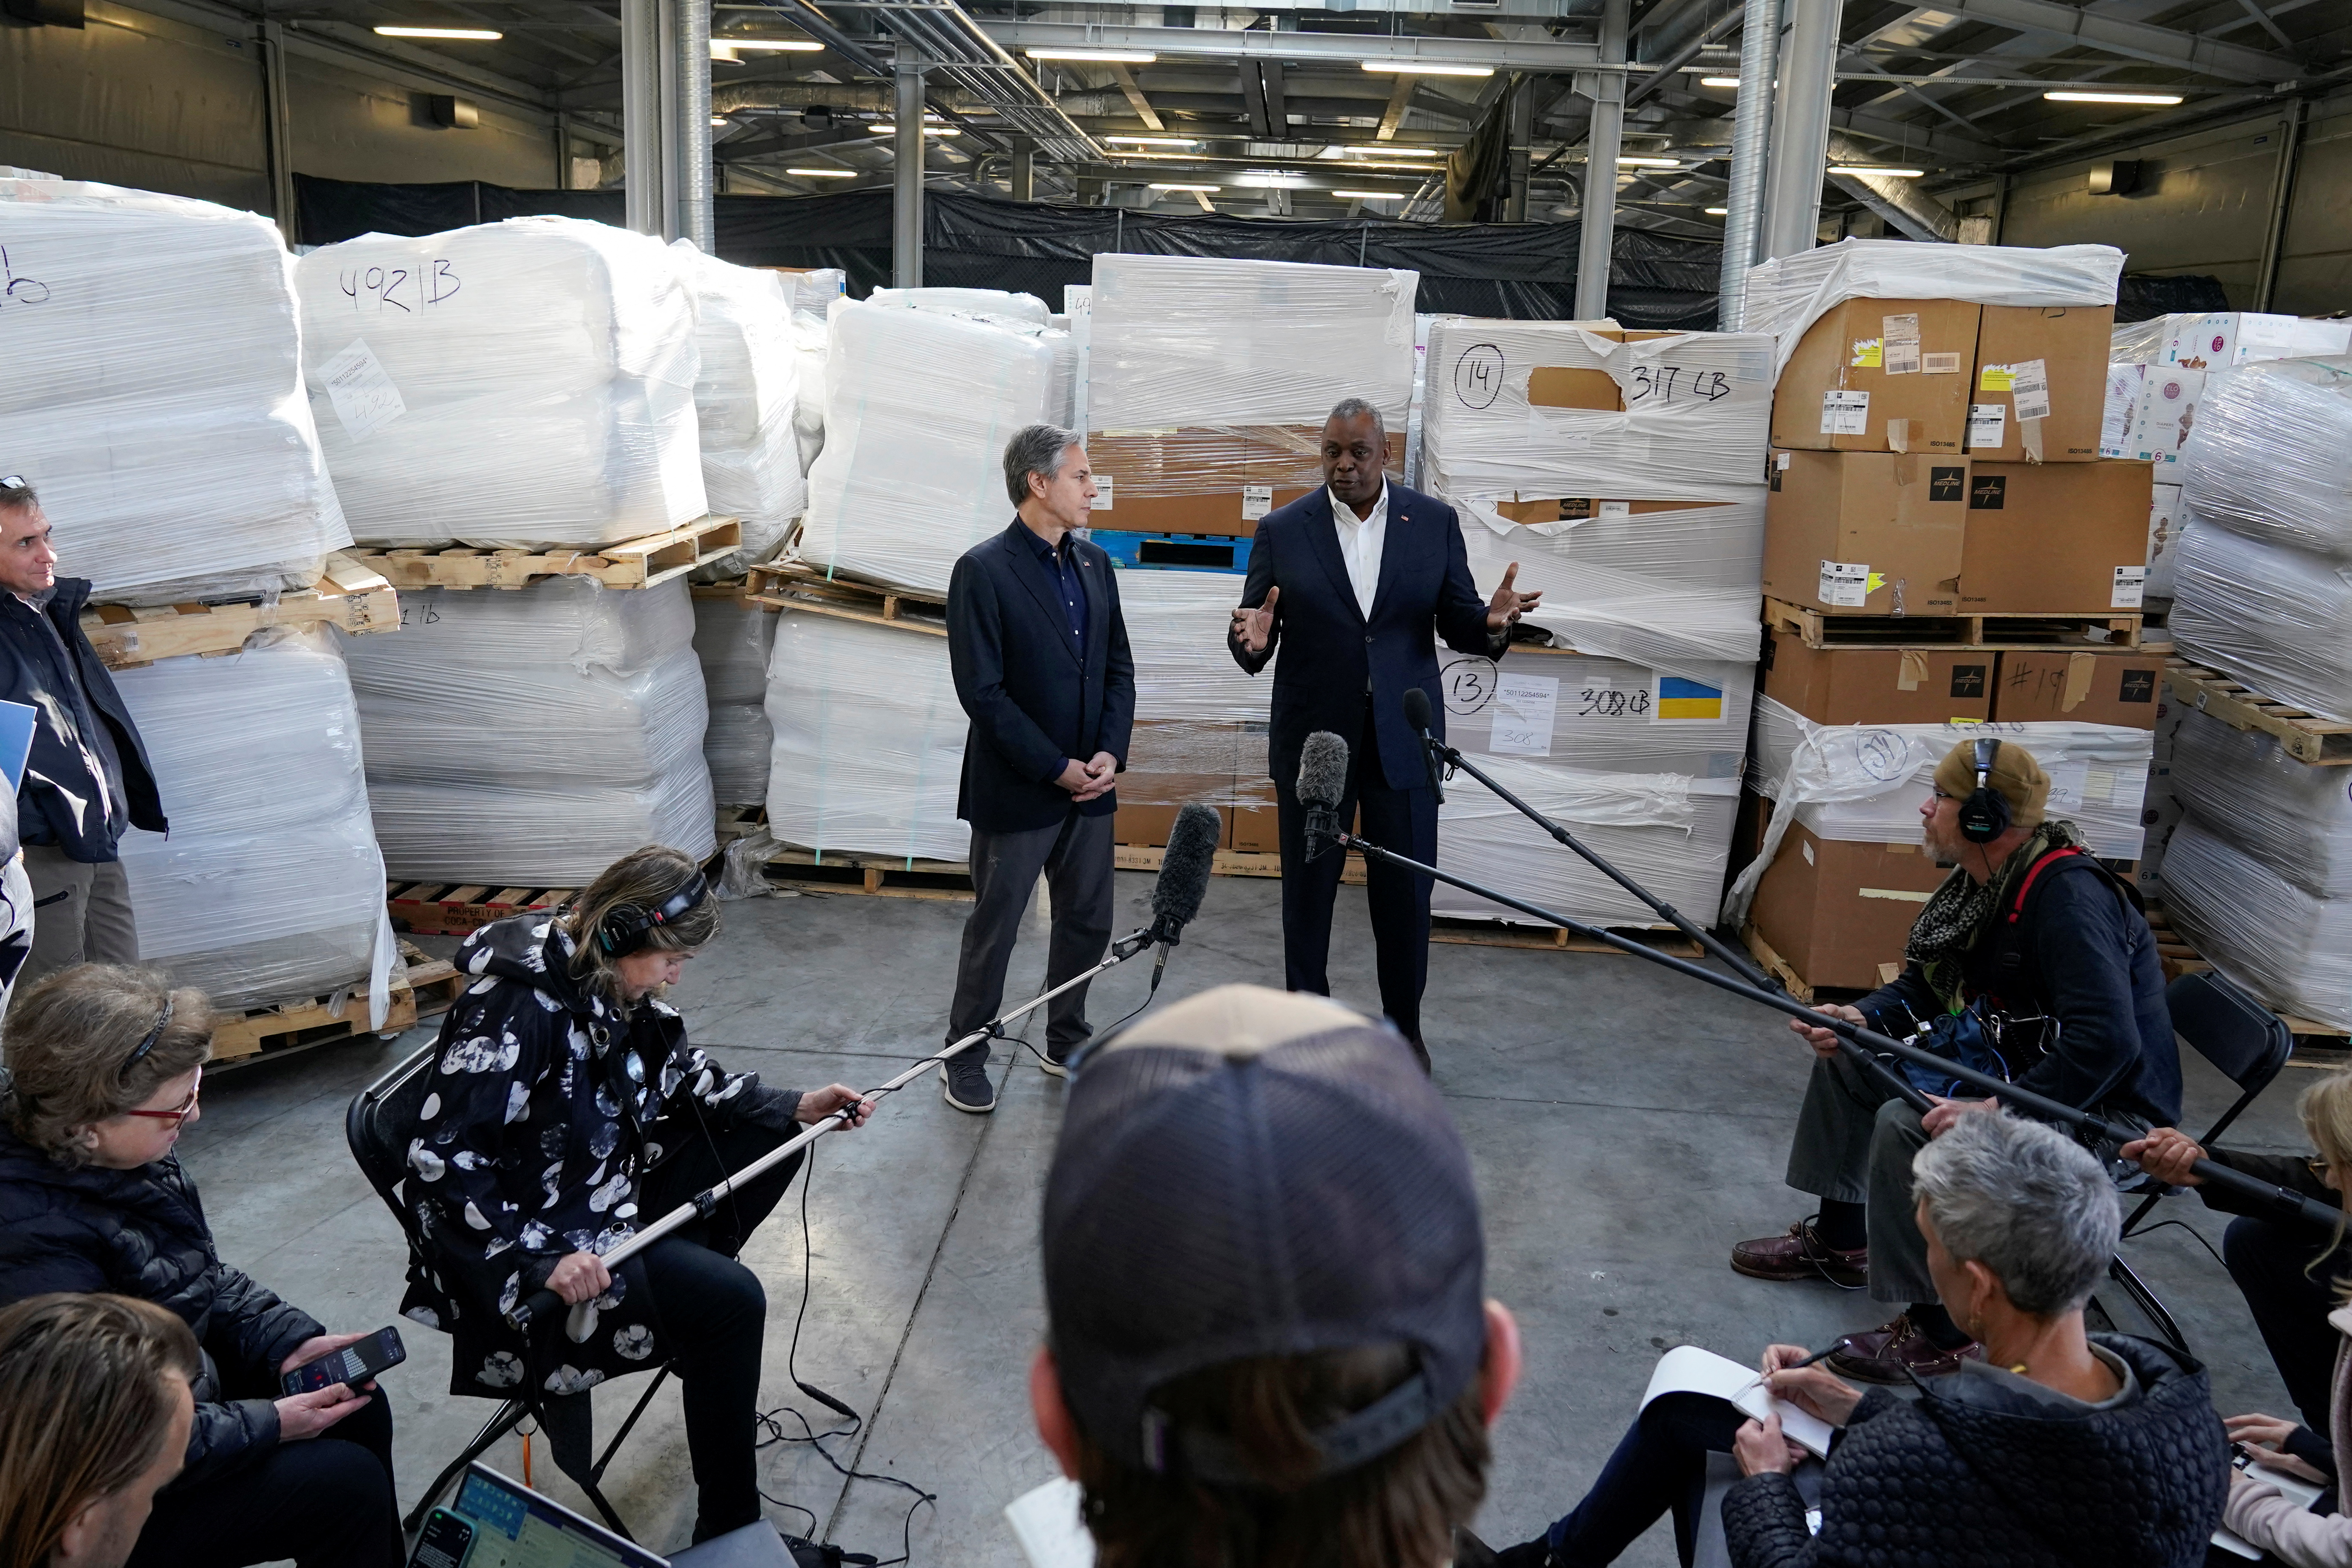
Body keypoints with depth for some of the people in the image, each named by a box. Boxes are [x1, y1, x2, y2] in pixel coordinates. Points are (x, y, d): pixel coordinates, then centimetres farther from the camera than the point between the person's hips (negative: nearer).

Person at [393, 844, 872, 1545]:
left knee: (769, 1143, 8)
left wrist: (793, 1107, -1)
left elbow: (680, 1074, 10)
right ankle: (729, 1531, -5)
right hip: (544, 1237, -9)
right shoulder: (517, 1008, -28)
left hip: (613, 1187, 9)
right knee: (730, 1301, -21)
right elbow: (442, 1162, -29)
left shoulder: (610, 982, -2)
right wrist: (542, 1263, -32)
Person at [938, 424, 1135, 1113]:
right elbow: (981, 691, -17)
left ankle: (1066, 1042, 34)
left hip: (1091, 784, 6)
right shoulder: (983, 571, -13)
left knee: (1088, 923, 15)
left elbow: (1119, 668, 9)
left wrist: (1110, 752, -6)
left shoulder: (1095, 563, 7)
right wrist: (1058, 768, -16)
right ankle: (964, 1059, 23)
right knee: (993, 930, 7)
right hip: (1016, 791, -6)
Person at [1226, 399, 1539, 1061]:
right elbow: (1253, 643, -3)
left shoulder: (1434, 521, 1)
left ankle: (1404, 1025, 29)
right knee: (1307, 889, 12)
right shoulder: (1282, 529, -3)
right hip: (1312, 739, 0)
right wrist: (1252, 640, -27)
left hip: (1403, 739, 1)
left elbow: (1457, 624, 1)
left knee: (1406, 893, 9)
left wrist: (1490, 623, -21)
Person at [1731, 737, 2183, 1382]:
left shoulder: (2069, 897, -28)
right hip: (2013, 1072, 10)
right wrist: (1862, 1018, -6)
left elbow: (2106, 1042, -37)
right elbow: (1925, 985, 13)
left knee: (1907, 1127, -28)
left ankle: (1940, 1332, -12)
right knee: (1847, 1059, 11)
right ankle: (1840, 1239, 25)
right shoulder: (1982, 881, 2)